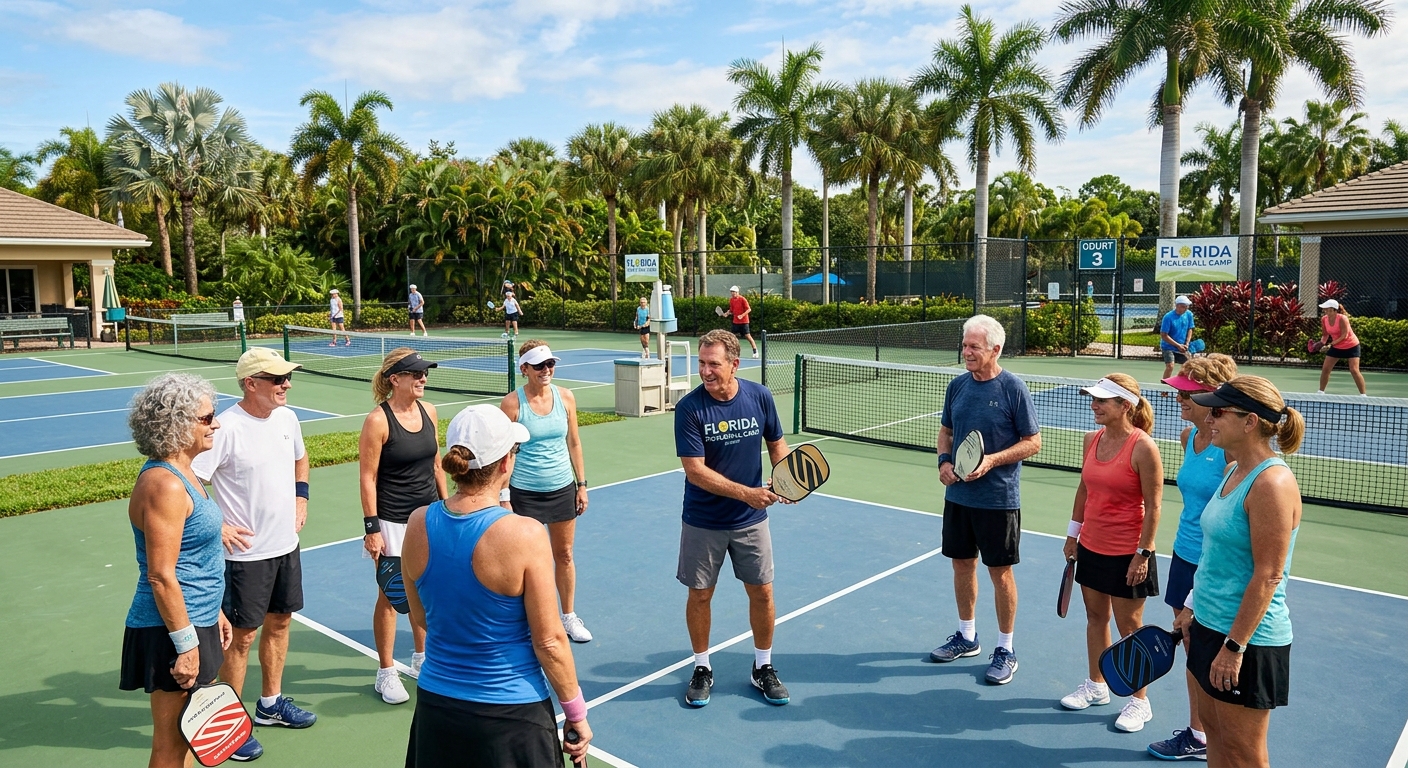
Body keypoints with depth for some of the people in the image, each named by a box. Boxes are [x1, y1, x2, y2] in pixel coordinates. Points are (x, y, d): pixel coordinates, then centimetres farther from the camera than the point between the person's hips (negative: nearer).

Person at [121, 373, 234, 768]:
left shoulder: (181, 473, 9)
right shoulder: (164, 486, -21)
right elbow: (161, 577, -23)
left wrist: (214, 613, 21)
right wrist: (185, 644, -21)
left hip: (196, 622, 10)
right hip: (171, 632, -10)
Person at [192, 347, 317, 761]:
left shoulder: (287, 417, 2)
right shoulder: (226, 427, -21)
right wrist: (218, 527, -18)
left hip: (286, 545, 7)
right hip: (246, 553, -7)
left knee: (279, 622, 19)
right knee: (242, 635, 5)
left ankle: (271, 703, 37)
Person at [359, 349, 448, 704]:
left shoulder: (429, 411, 2)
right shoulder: (378, 421, -16)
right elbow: (368, 478, -14)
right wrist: (371, 528, -15)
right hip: (392, 523, -6)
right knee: (391, 596, 5)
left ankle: (422, 656, 35)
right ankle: (386, 673, 20)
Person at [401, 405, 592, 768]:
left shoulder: (417, 524, -9)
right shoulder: (525, 535, -24)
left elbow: (421, 615, 6)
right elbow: (549, 641, -17)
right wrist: (576, 713, -4)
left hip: (435, 701, 5)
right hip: (511, 713, -4)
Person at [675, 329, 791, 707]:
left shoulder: (760, 396, -8)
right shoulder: (690, 407, -17)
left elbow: (776, 443, 7)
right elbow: (695, 470, -19)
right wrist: (746, 493, -26)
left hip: (751, 520, 2)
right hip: (703, 522, -2)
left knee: (762, 592, 9)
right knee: (700, 595, 9)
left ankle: (763, 667, 30)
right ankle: (702, 669, 30)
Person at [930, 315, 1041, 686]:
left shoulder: (1013, 389, -12)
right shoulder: (958, 386, 4)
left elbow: (1033, 441, -9)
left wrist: (992, 460, -21)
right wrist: (944, 460, -4)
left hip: (998, 499, -5)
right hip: (958, 495, 6)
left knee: (1000, 572, 4)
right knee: (962, 563, 15)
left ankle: (1005, 650, 20)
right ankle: (967, 637, 34)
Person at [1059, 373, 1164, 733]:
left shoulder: (1143, 447, -18)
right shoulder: (1091, 439, 2)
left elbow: (1153, 506, -16)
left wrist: (1143, 554, -16)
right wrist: (1073, 533, 15)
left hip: (1127, 555, -6)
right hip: (1091, 548, 6)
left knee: (1129, 628, 6)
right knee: (1095, 617, 18)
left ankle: (1139, 702, 22)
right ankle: (1096, 685, 34)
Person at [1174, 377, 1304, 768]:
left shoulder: (1271, 483, -22)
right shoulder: (1234, 470, 7)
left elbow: (1267, 576, -22)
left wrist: (1234, 647, -20)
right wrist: (1194, 607, 17)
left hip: (1248, 637, -9)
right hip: (1209, 625, 9)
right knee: (1215, 732, 18)